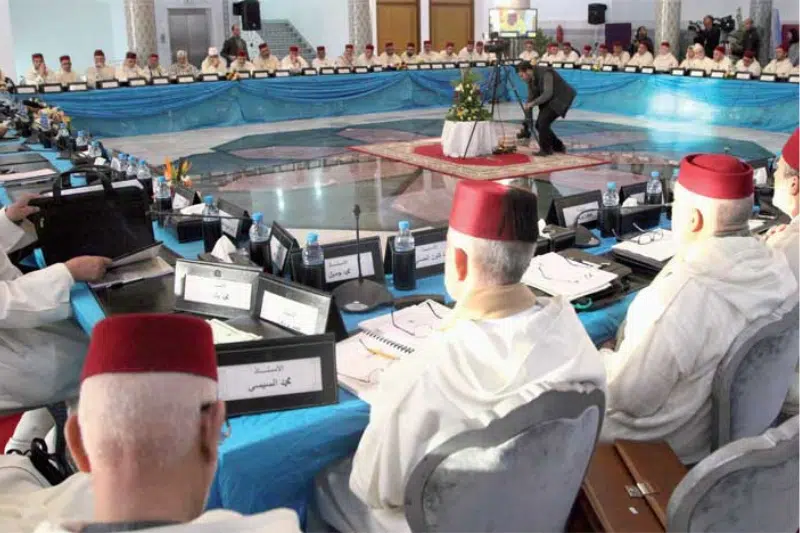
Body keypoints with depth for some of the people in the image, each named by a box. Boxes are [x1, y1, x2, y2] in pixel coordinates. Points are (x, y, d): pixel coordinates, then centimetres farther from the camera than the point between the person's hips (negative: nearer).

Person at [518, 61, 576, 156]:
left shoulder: (545, 73, -25)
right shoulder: (531, 80, 1)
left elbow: (548, 94, -34)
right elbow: (530, 99, 4)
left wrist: (533, 103, -32)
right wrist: (527, 123, 2)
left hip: (561, 98, -9)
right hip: (551, 100, 9)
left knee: (543, 122, -19)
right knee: (539, 124, 3)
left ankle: (545, 149, -4)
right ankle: (558, 147, 17)